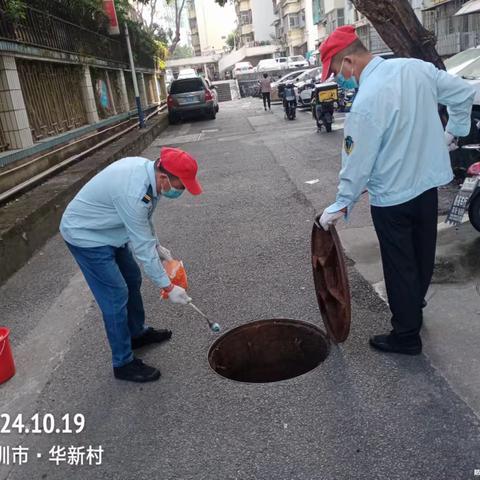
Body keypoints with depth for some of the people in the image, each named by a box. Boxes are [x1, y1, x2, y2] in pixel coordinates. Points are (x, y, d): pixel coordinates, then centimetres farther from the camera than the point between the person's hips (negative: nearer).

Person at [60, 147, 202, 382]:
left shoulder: (147, 168, -9)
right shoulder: (134, 193, -37)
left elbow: (143, 219, 8)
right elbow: (142, 247, -29)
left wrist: (157, 246, 6)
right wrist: (167, 287, -20)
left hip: (106, 229, 10)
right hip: (85, 236, -9)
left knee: (132, 279, 18)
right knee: (116, 296, -7)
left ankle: (137, 333, 37)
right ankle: (123, 363, 8)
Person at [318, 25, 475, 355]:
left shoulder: (366, 101, -24)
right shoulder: (417, 67, -3)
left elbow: (358, 164, -20)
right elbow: (464, 93, 8)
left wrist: (341, 206, -8)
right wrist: (452, 132, 18)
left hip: (392, 198, -7)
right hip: (429, 183, 8)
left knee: (400, 267, 8)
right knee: (423, 256, 22)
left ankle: (407, 336, 22)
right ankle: (414, 309, 43)